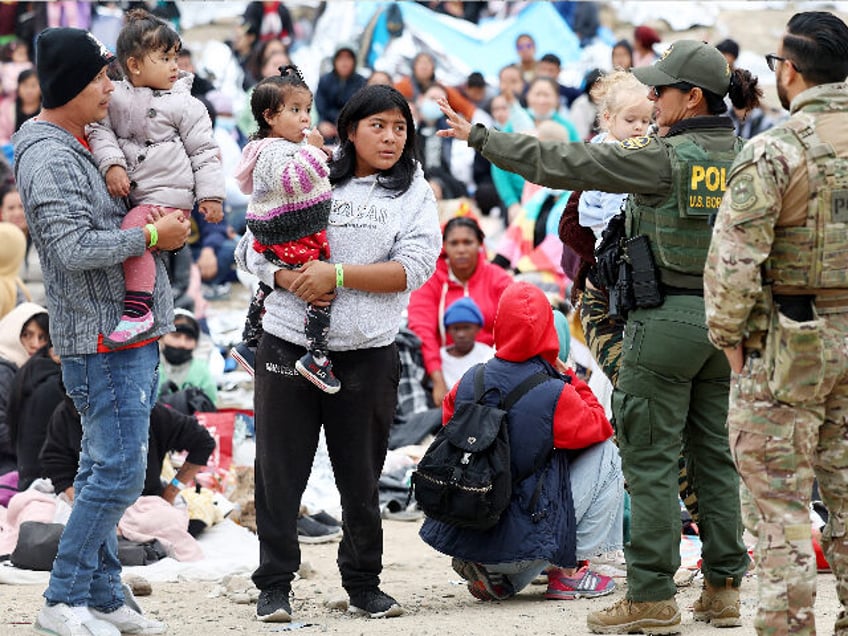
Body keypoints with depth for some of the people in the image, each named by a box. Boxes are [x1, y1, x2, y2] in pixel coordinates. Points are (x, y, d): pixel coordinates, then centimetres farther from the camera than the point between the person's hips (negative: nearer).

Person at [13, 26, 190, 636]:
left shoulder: (82, 146, 15)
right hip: (103, 338, -10)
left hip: (127, 332, 10)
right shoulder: (51, 157, -16)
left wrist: (166, 222, 10)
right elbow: (75, 249, -24)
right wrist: (152, 236, -15)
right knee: (118, 470, -10)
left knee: (105, 469, 12)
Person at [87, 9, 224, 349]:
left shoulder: (183, 105, -3)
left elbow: (204, 151, -1)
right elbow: (101, 129, -1)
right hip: (130, 191, 6)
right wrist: (112, 164, -18)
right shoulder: (116, 97, 5)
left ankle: (138, 309, -26)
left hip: (169, 194, -6)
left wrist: (211, 195, -5)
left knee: (133, 231, -25)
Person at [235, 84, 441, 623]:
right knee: (280, 471, 2)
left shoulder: (414, 193, 5)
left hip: (368, 355, 0)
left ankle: (364, 583, 22)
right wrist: (290, 279, -13)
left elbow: (415, 267, -8)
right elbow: (253, 247, 7)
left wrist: (339, 275, -16)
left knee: (361, 476, 8)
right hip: (288, 346, 0)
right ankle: (275, 584, 11)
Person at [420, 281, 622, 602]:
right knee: (606, 455, 10)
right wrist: (570, 378, 13)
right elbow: (599, 427, 5)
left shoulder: (468, 382, -1)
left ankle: (493, 574, 14)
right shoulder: (555, 394, -14)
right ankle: (568, 571, 11)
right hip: (523, 538, -6)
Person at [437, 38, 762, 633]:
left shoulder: (665, 159, -16)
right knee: (715, 455, 13)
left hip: (666, 319, -7)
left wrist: (479, 136, -6)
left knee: (651, 460, 0)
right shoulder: (745, 156, 3)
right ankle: (724, 588, 16)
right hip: (725, 319, 7)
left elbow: (558, 164, -13)